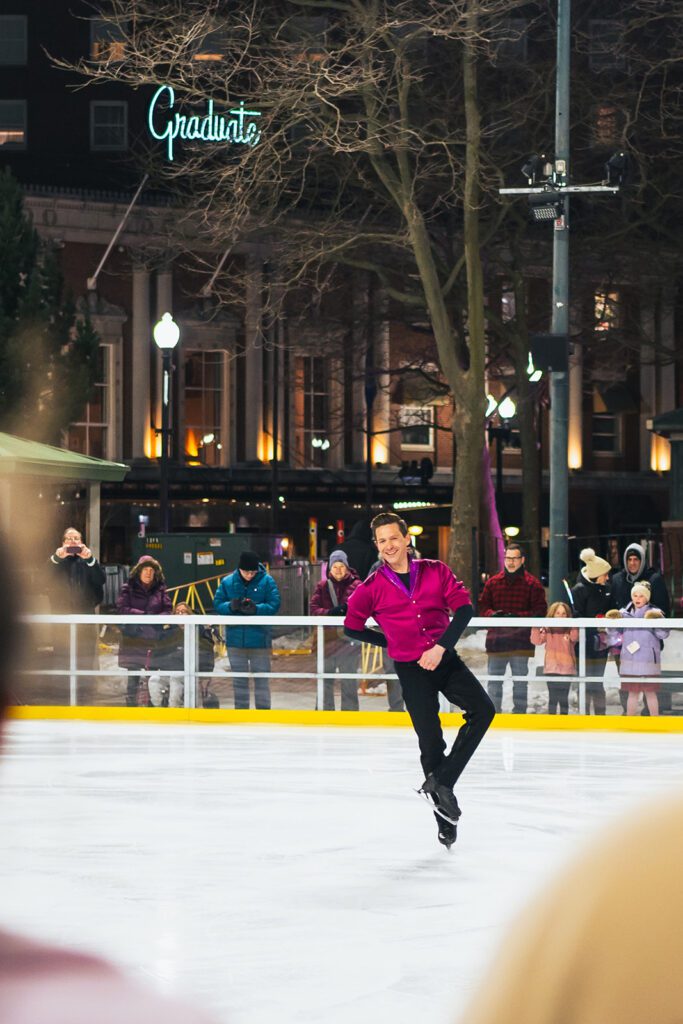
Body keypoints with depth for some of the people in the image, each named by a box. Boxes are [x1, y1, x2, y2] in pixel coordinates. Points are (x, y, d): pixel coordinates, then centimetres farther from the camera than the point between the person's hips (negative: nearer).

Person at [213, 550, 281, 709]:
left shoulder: (267, 581, -5)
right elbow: (217, 605, 1)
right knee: (239, 679, 11)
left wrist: (256, 608, -27)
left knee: (261, 679, 2)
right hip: (235, 639, 3)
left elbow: (274, 605, -10)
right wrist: (231, 606, -21)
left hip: (259, 640, -3)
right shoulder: (227, 582, 2)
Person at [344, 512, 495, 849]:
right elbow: (352, 627, 9)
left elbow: (463, 608, -6)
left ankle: (441, 781, -16)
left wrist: (440, 647, -16)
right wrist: (395, 643, 7)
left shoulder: (435, 572, -1)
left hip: (445, 659, 2)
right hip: (411, 669, -2)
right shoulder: (372, 588, -3)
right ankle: (446, 823, 6)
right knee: (430, 742, -2)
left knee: (482, 709, -21)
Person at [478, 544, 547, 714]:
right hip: (496, 639, 3)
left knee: (520, 680, 4)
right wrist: (492, 614, -11)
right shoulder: (493, 582, 9)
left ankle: (519, 712, 10)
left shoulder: (532, 584, 0)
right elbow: (483, 606, 11)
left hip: (520, 640, -3)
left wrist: (518, 616, -17)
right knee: (494, 679, 8)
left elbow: (540, 610, -4)